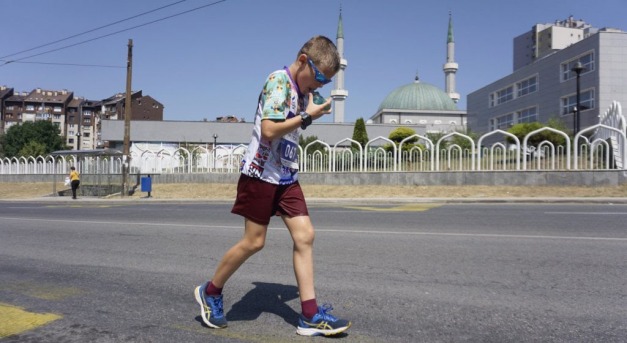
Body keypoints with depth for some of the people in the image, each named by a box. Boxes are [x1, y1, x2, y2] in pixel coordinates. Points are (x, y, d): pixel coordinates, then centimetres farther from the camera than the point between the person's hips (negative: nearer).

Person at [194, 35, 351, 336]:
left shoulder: (302, 90, 12)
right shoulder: (278, 81, -14)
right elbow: (269, 130, -25)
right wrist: (307, 116, -19)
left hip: (286, 176, 8)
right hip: (261, 173, -8)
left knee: (305, 236, -1)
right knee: (254, 241, 0)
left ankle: (310, 315, 3)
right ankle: (210, 292, 23)